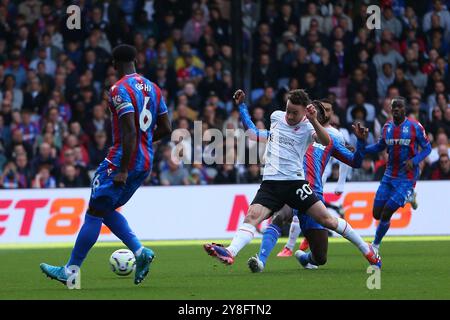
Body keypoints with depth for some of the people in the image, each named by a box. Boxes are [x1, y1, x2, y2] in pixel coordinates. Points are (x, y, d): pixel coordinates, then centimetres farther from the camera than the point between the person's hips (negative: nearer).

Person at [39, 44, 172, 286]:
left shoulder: (120, 89, -13)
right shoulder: (152, 88, 11)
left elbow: (130, 131, -22)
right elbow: (165, 128, 13)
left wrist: (123, 170, -22)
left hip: (124, 160, -8)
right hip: (145, 163, 8)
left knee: (95, 212, -3)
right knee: (106, 210, 18)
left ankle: (70, 271, -1)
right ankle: (140, 252, 2)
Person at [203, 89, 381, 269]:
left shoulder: (307, 127, -2)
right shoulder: (276, 116, 12)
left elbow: (326, 142, -23)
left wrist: (313, 120, -36)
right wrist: (241, 105, 32)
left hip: (294, 182, -3)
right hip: (270, 183, 3)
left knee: (326, 219, -4)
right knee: (252, 217, -20)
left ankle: (366, 250, 12)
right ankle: (230, 253, -41)